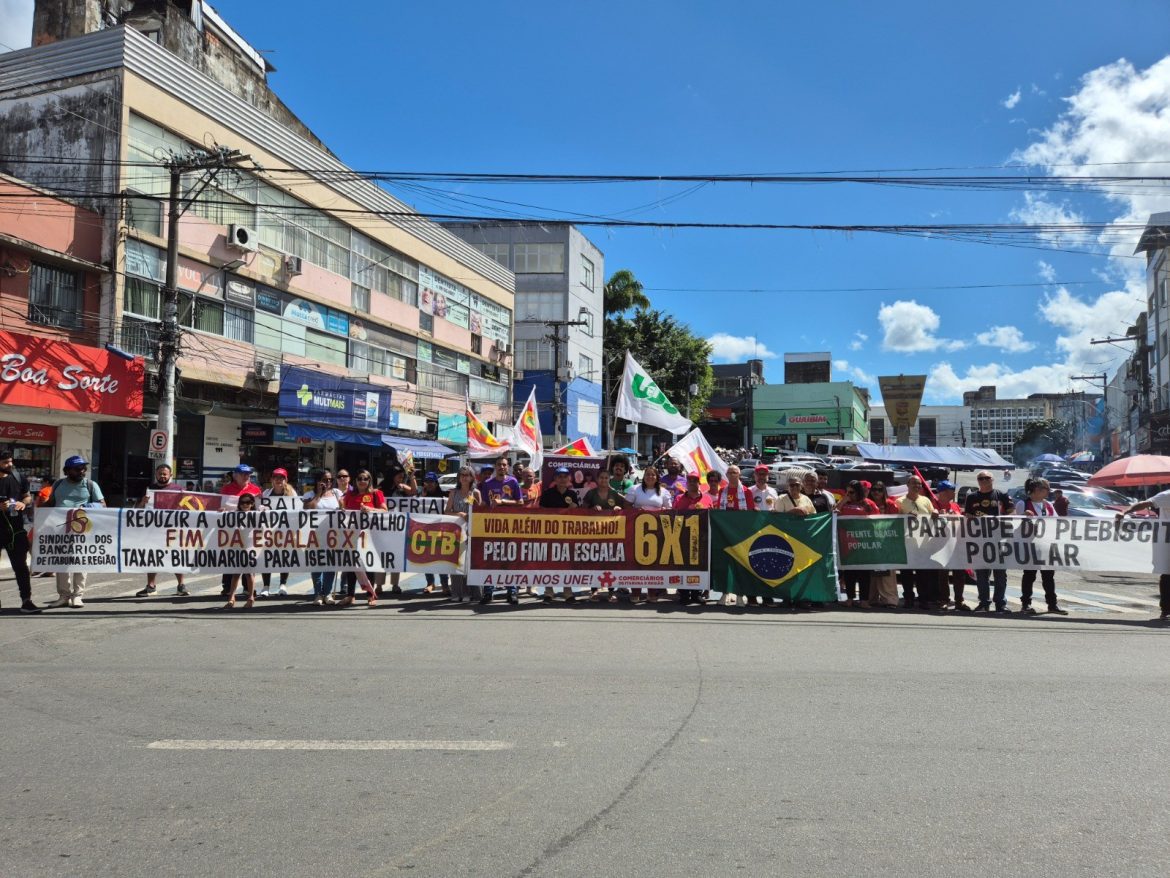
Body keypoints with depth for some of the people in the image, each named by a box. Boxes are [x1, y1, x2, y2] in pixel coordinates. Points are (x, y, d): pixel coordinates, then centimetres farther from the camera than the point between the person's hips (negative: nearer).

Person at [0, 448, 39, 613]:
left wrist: (23, 503, -5)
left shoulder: (18, 477, 6)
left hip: (16, 528, 2)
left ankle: (26, 601, 3)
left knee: (21, 565, 2)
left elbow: (28, 496, 16)